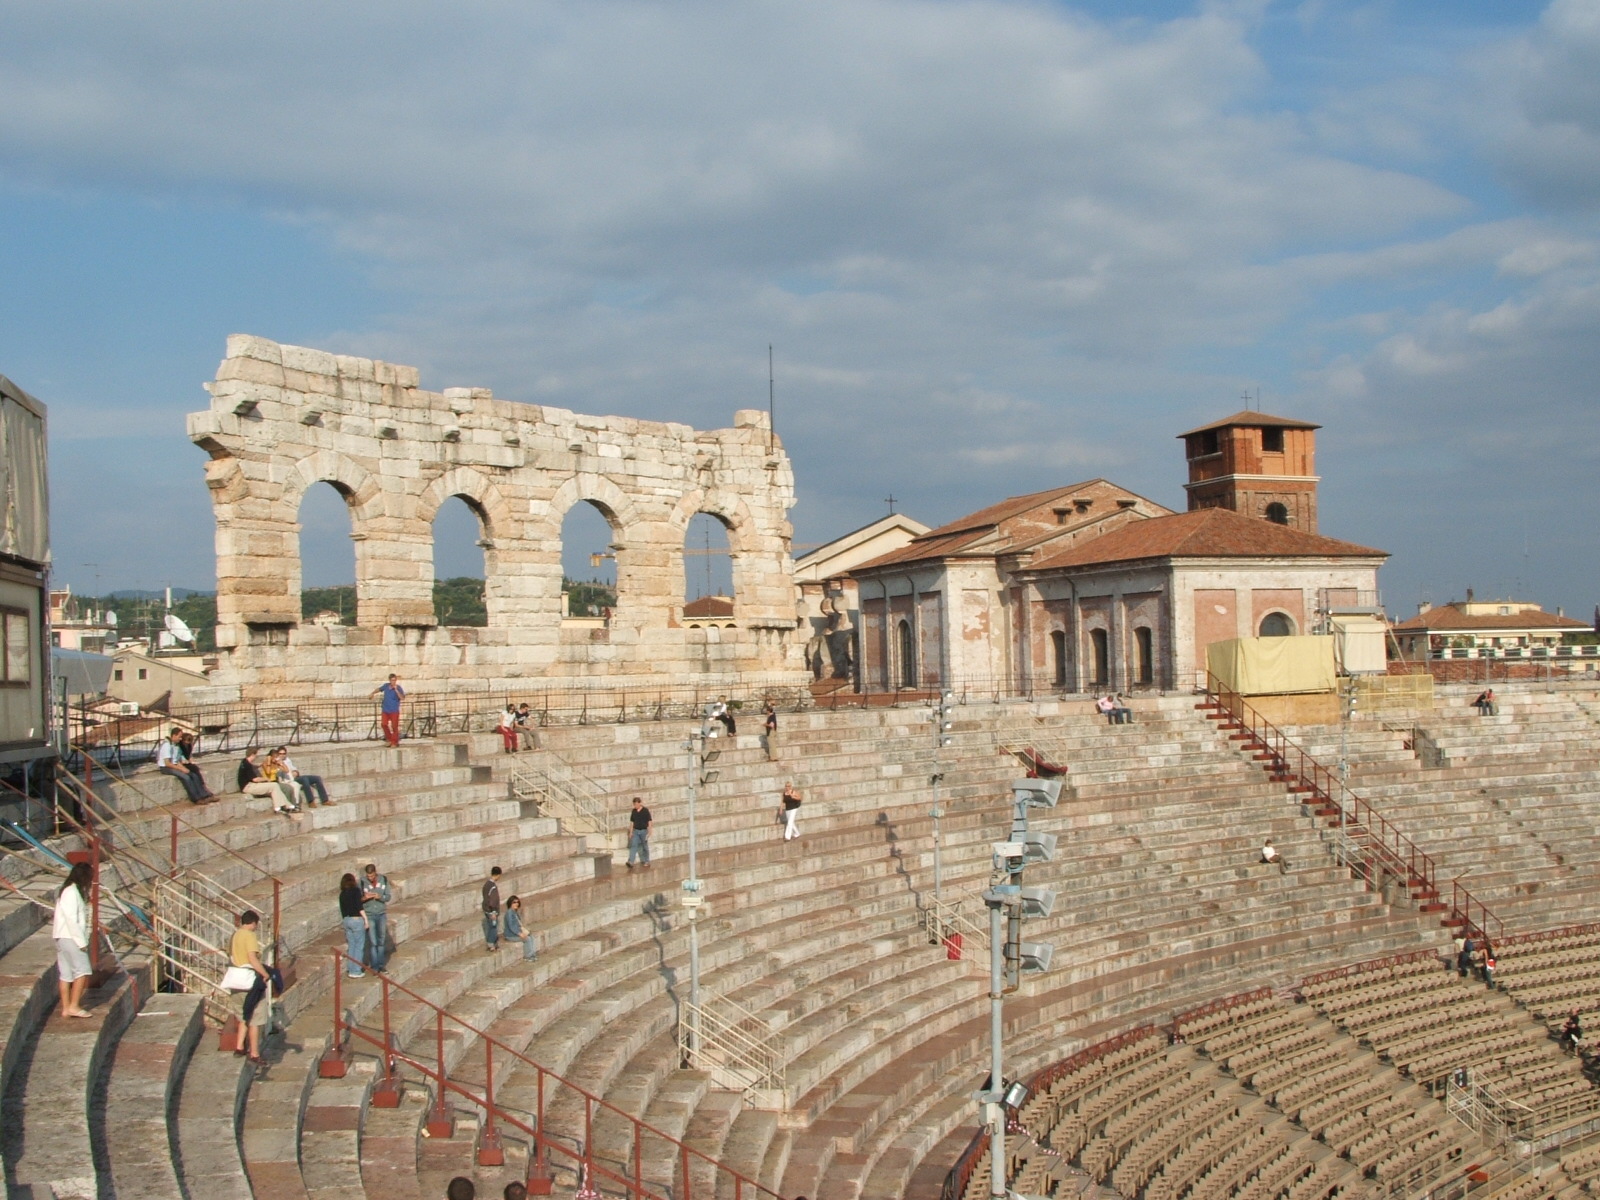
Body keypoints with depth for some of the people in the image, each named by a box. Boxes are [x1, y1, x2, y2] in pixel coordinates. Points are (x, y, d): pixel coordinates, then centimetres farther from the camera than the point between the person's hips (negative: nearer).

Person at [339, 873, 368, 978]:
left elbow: (342, 910, 16)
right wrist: (366, 919, -10)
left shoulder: (342, 894, 11)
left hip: (346, 920, 6)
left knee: (351, 945, 14)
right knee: (359, 946, 1)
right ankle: (356, 971, 1)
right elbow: (359, 907, -15)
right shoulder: (356, 890, -8)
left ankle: (350, 969, 17)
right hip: (357, 919, -6)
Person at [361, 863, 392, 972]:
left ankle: (381, 964, 22)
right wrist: (364, 898, -27)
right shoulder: (362, 882, -11)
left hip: (382, 914, 3)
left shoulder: (384, 880, -5)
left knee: (381, 941, 11)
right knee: (372, 942, -3)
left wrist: (380, 897, -21)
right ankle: (374, 966, 7)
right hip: (369, 915, -3)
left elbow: (388, 897, -1)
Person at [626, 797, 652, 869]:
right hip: (635, 831, 3)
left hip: (643, 831, -3)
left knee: (645, 847, 8)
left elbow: (649, 822, -8)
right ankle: (630, 862, -17)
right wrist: (630, 832, 6)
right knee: (633, 846, -8)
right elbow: (632, 822, 10)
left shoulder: (645, 811, -8)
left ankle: (647, 861, 23)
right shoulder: (634, 811, 5)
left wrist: (649, 832, -12)